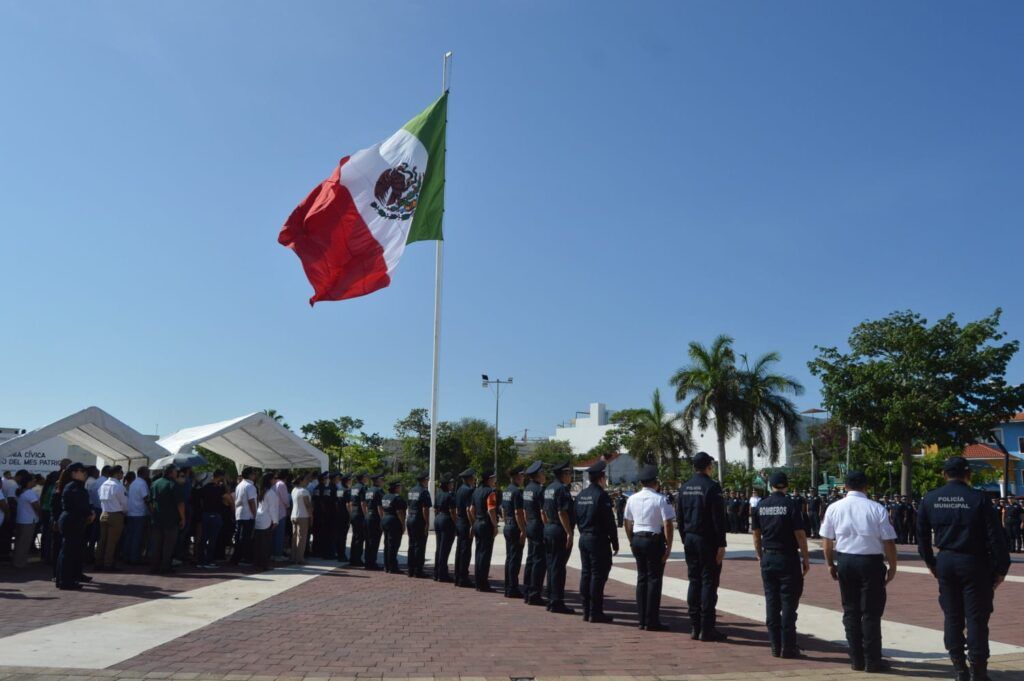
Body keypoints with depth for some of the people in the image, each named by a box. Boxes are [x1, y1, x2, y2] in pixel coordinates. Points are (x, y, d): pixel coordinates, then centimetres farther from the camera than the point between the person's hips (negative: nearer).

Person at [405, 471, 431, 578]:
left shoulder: (411, 491, 12)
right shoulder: (424, 491, -13)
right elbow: (425, 509, -17)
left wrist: (407, 519, 19)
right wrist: (427, 523, -15)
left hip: (410, 520, 8)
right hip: (419, 521, -8)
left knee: (412, 545, 12)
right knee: (420, 545, -3)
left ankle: (410, 569, 16)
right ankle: (418, 570, -2)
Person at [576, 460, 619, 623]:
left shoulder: (580, 495, 9)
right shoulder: (602, 495, -14)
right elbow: (609, 522, -14)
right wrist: (615, 543, -8)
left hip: (584, 538, 8)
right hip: (598, 540, -8)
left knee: (585, 574, 11)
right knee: (598, 575, -3)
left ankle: (586, 611, 16)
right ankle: (595, 613, 0)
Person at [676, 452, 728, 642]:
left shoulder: (684, 487, 9)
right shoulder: (712, 487, -12)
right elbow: (718, 518, -14)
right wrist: (721, 544, -11)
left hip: (690, 540, 6)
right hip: (707, 541, -6)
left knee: (694, 582, 10)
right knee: (709, 583, -2)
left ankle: (694, 627, 12)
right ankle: (706, 629, -2)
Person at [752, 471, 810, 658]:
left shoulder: (760, 506, 4)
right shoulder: (791, 505, -10)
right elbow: (800, 534, -11)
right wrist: (806, 559, -1)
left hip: (768, 559, 4)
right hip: (788, 558, -4)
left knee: (771, 602, 8)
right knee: (789, 603, 2)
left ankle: (775, 646, 12)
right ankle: (788, 647, 4)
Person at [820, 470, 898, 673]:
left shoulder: (834, 508, 1)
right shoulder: (877, 509, -8)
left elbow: (827, 540, 4)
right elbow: (888, 542, -7)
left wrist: (830, 564, 15)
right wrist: (892, 566, 4)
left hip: (844, 561, 3)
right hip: (871, 561, -3)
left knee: (850, 611, 11)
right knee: (871, 613, 5)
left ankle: (856, 660, 16)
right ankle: (872, 661, 8)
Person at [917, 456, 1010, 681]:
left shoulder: (929, 499, 1)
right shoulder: (978, 499, -11)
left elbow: (922, 535, 7)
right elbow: (995, 537, -11)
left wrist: (931, 563, 16)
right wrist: (1001, 569, -3)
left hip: (945, 563, 3)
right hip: (974, 563, -3)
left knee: (952, 616, 11)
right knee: (976, 618, 3)